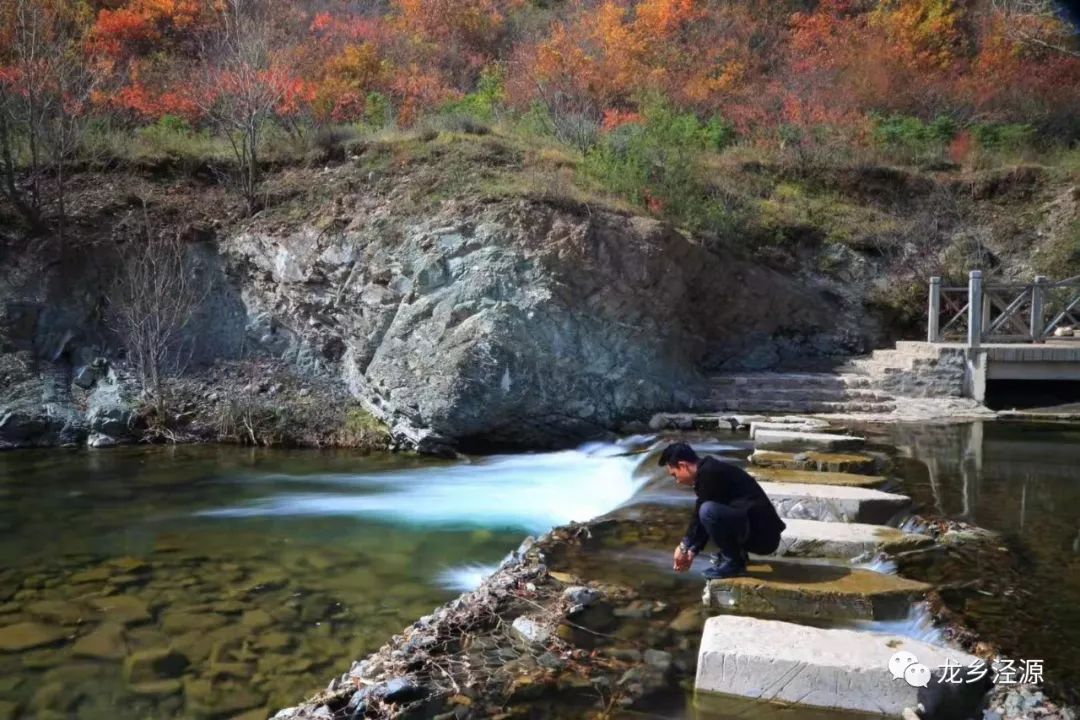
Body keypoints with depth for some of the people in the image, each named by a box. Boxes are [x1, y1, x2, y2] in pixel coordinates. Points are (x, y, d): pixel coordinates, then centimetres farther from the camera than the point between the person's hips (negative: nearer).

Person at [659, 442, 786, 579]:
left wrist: (684, 546, 0)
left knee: (708, 510, -28)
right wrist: (692, 551, 19)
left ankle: (734, 562, -9)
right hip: (758, 529, 10)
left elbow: (700, 514, -13)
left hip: (762, 533, -10)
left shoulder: (709, 473, -17)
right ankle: (736, 552, 15)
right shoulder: (711, 469, 13)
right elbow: (700, 516, 18)